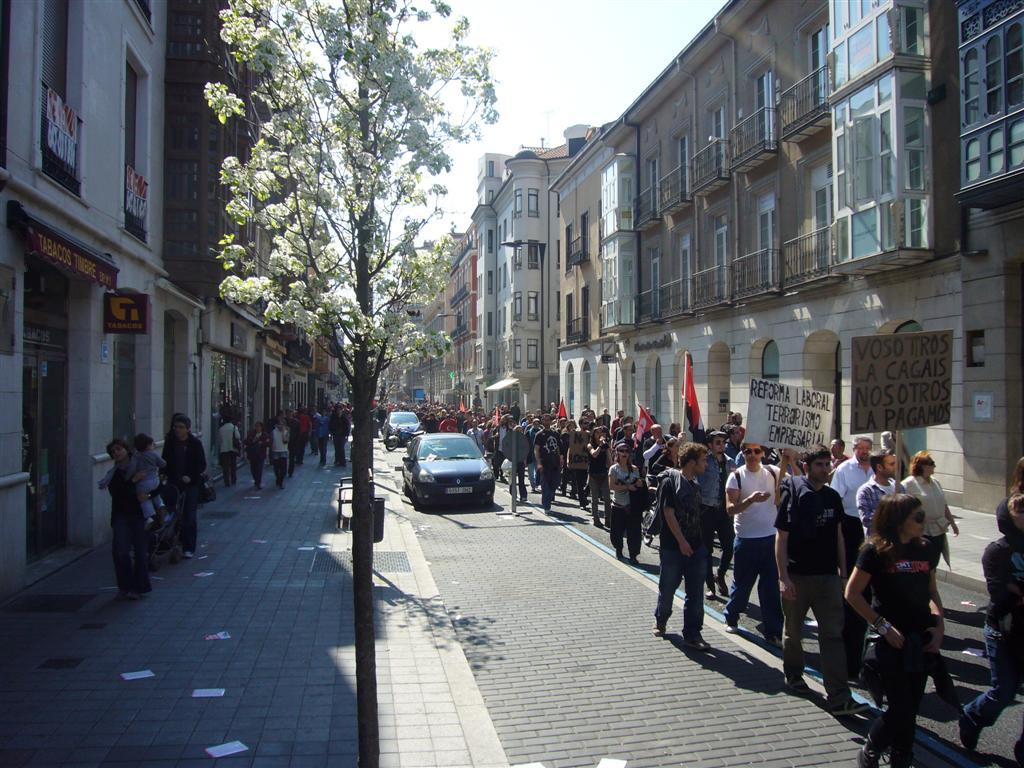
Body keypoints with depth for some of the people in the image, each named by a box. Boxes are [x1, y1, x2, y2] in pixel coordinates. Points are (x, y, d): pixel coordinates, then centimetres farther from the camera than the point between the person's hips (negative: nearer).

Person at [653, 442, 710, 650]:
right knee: (667, 588, 10)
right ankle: (661, 621, 34)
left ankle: (692, 634, 10)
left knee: (695, 593, 4)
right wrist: (682, 541, -18)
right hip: (673, 547, -6)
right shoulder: (670, 481, -12)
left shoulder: (695, 485, 10)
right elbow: (668, 513, -16)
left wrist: (700, 544, 13)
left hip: (695, 547, 6)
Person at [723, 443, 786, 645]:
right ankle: (731, 618, 33)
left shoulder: (772, 474, 4)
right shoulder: (736, 476, -5)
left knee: (772, 586, 4)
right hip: (746, 539, -2)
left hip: (771, 537, 2)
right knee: (742, 583, 11)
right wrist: (750, 500, -27)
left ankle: (774, 631, 12)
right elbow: (730, 508, -12)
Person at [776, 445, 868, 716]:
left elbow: (838, 537, 14)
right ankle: (793, 676, 36)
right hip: (797, 576, -3)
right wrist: (783, 578, -16)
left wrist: (843, 574, 11)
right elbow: (781, 538, -10)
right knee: (794, 632, 13)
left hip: (828, 576, 3)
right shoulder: (793, 496, -9)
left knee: (833, 635, -3)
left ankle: (839, 698, -4)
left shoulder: (833, 497, 6)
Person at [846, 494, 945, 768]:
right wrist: (884, 627, -13)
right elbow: (852, 593, -10)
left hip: (922, 640, 5)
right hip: (892, 640, -5)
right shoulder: (875, 551, -12)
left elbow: (932, 592, 16)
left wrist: (939, 625, 1)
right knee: (900, 709, -5)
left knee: (911, 708, 11)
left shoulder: (926, 550, 4)